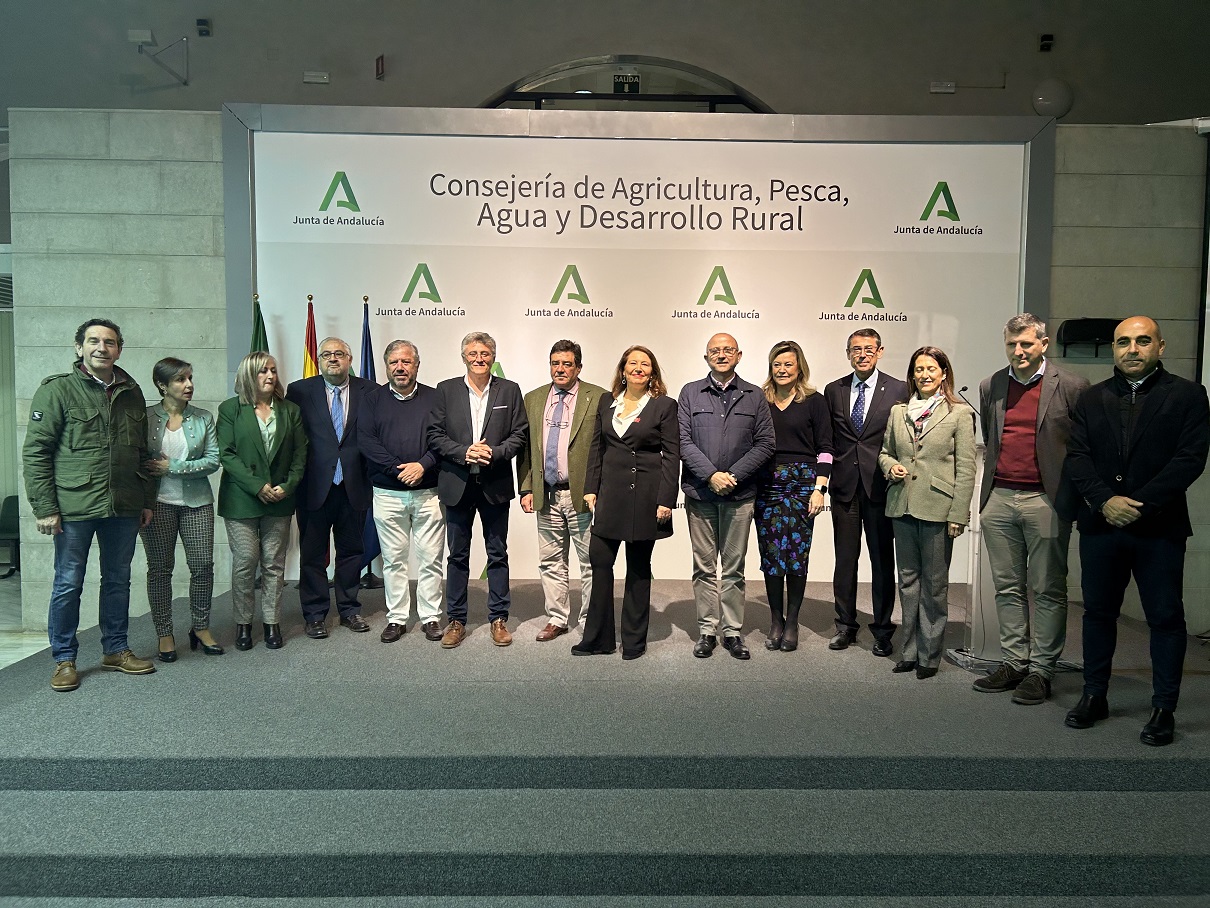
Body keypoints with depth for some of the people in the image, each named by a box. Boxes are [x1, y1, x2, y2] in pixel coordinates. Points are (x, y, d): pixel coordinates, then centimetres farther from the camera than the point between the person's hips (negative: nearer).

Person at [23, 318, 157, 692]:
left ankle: (116, 650, 27)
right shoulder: (57, 390, -4)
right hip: (74, 507, -4)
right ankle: (64, 659, 19)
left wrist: (147, 500, 13)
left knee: (118, 581, 13)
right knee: (68, 584, 6)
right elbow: (35, 451, -6)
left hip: (124, 508, 4)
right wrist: (44, 508, -11)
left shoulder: (132, 393, 10)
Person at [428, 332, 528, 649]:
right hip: (457, 484, 0)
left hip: (495, 485, 0)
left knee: (498, 554, 7)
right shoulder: (446, 390, 4)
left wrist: (494, 453, -15)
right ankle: (456, 620, 19)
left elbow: (519, 434, 0)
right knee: (457, 555, 8)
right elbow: (435, 435, -1)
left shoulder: (510, 390, 4)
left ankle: (498, 618, 19)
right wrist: (464, 453, -15)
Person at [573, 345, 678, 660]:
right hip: (610, 491, 4)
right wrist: (591, 488, 6)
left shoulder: (664, 405, -2)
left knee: (638, 567, 7)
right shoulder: (606, 402, 11)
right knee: (599, 560, 0)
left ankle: (634, 640, 19)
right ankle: (598, 639, 13)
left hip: (646, 493, -3)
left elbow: (672, 455, -5)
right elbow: (597, 448, 13)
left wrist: (666, 500, -11)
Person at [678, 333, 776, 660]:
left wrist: (733, 476, -10)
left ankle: (733, 631, 14)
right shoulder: (690, 393, 6)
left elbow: (766, 443, 2)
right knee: (704, 567, 6)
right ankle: (707, 630, 15)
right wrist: (711, 475, -12)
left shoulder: (754, 396, 7)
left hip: (739, 493, 0)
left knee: (734, 568, 6)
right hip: (700, 492, 0)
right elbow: (683, 441, -1)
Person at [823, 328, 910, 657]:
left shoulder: (898, 390, 1)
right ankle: (845, 626, 21)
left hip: (880, 485, -2)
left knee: (882, 559, 5)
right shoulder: (833, 390, 9)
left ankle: (882, 630, 17)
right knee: (845, 558, 9)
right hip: (844, 485, 3)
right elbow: (827, 438, 11)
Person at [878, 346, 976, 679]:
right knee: (908, 580, 10)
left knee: (934, 583, 3)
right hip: (903, 505, 4)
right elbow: (885, 451, 22)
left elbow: (966, 469, -4)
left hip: (937, 508, -4)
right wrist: (890, 466, -2)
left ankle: (929, 655, 13)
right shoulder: (898, 412, 11)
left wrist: (958, 515, -9)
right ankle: (910, 650, 20)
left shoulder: (960, 413, -1)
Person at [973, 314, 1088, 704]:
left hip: (1046, 500, -4)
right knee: (1007, 588, 11)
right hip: (999, 499, 5)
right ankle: (1014, 662, 22)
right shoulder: (990, 387, 9)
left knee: (1048, 591, 4)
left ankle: (1041, 670, 12)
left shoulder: (1071, 387, -4)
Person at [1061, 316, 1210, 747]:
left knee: (1165, 617, 4)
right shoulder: (1092, 399, 10)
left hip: (1159, 527, -3)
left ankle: (1164, 708, 16)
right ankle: (1094, 696, 24)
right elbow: (1077, 456, 1)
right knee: (1098, 611, 11)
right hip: (1100, 524, 3)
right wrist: (1104, 500, -14)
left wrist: (1139, 503, -16)